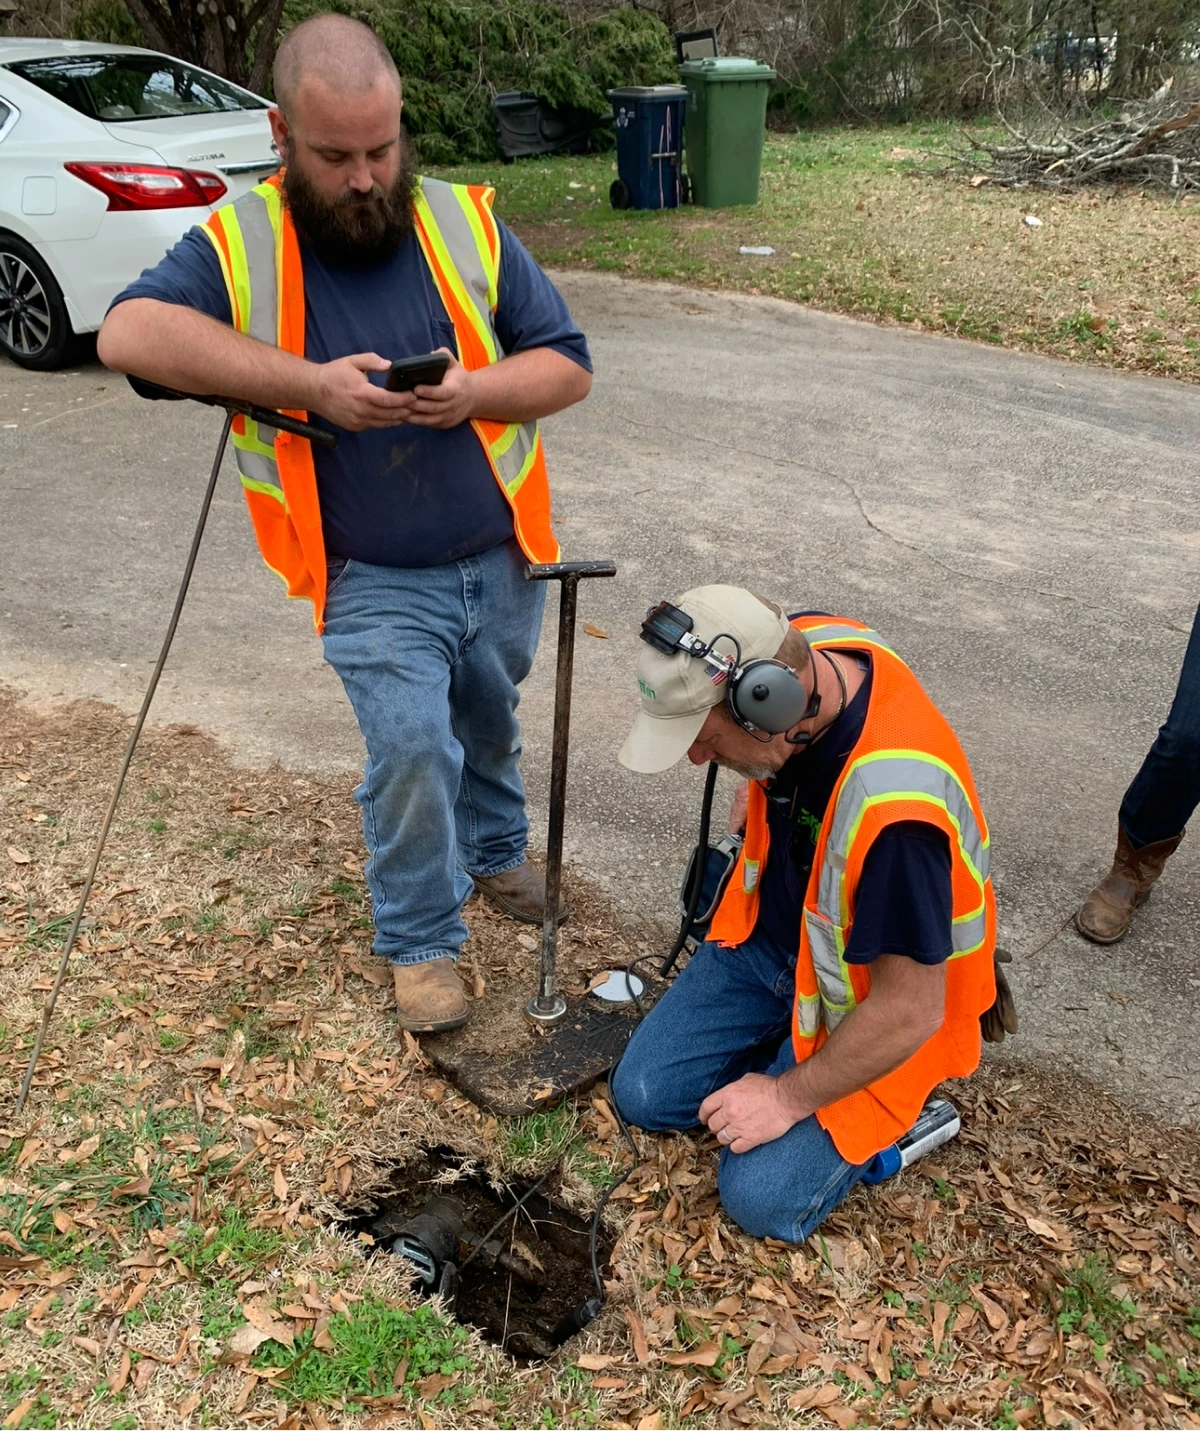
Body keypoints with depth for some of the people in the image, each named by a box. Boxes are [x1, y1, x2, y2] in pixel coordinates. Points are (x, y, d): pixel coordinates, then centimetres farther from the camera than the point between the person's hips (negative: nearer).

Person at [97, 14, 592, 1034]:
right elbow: (129, 332, -24)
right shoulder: (240, 244, -8)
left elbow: (569, 367, -2)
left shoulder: (466, 224, -3)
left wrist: (474, 391, -22)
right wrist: (309, 384, -30)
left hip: (502, 559, 3)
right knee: (410, 746, -16)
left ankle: (495, 851, 51)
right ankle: (421, 941, 10)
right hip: (375, 583, -3)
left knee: (490, 728, 21)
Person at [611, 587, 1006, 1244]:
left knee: (763, 1199, -14)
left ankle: (873, 1120, 11)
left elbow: (909, 1012, -28)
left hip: (875, 997, -7)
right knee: (642, 1093, 1)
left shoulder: (891, 805, -41)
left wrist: (789, 1098, -17)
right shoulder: (795, 651, -20)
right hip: (771, 931, 7)